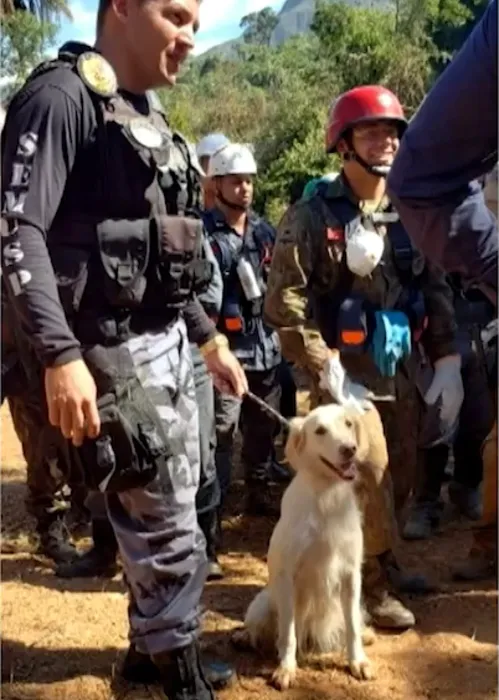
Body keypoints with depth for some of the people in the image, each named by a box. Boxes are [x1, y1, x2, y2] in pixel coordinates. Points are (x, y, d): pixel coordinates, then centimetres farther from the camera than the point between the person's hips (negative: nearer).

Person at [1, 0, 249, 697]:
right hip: (114, 352, -9)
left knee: (166, 515, 18)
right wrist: (60, 356, -29)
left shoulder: (148, 118, 16)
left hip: (169, 346, 9)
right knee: (168, 531, -1)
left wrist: (210, 340, 21)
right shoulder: (61, 95, -11)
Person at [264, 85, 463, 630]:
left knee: (401, 477, 14)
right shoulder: (312, 216, -8)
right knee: (368, 481, -2)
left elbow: (436, 292, 11)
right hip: (345, 373, -5)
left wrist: (447, 363, 3)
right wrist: (325, 370, -16)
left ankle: (373, 562, 37)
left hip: (400, 371, 6)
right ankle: (374, 583, 19)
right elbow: (284, 304, -13)